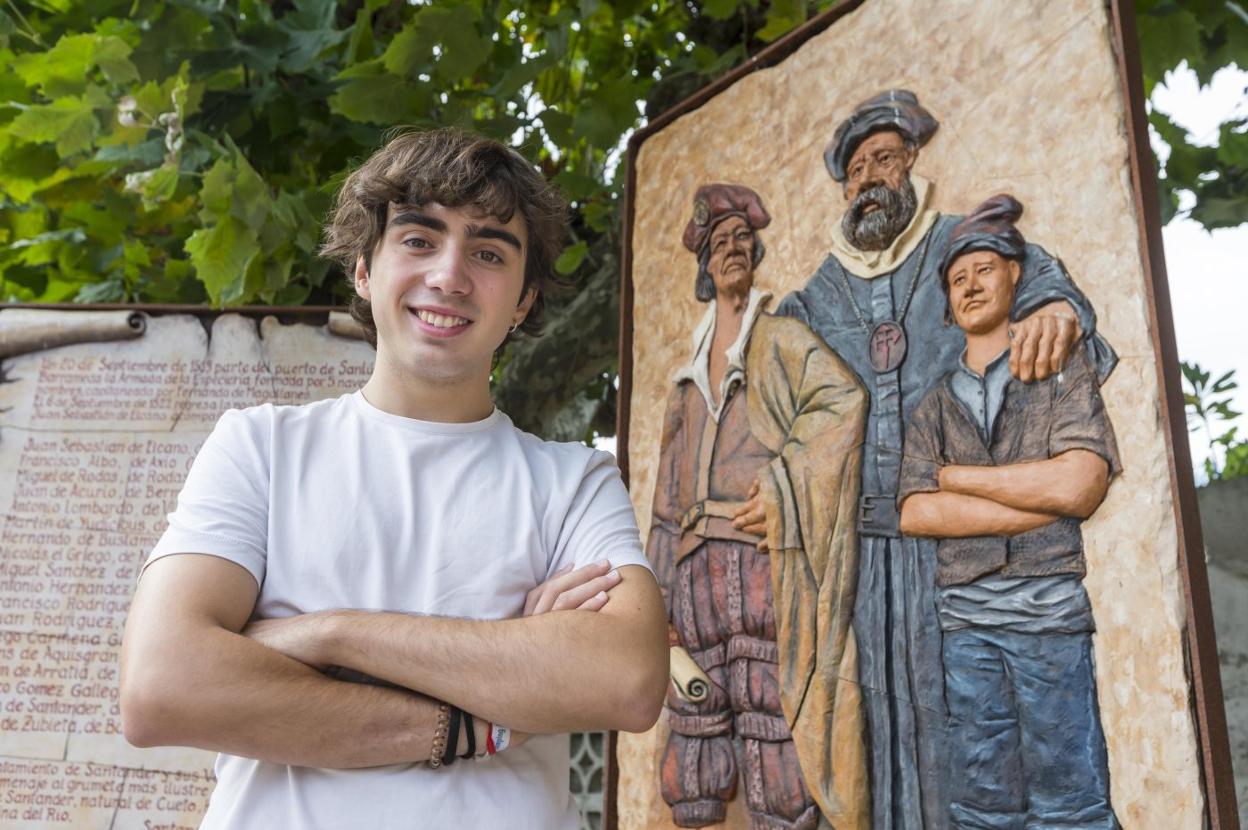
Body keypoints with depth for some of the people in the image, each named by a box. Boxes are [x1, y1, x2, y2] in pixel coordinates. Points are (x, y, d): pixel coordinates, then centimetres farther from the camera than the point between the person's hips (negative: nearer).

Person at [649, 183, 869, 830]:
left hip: (762, 552, -5)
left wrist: (780, 488, -17)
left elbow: (842, 398, -10)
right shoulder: (688, 379, 24)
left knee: (771, 712, -9)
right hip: (698, 561, 5)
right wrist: (660, 588, 12)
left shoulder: (781, 339, 10)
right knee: (699, 718, 3)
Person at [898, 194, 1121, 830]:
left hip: (1050, 612, -3)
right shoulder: (934, 407, 13)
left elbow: (1078, 486, -11)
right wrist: (1039, 502, -9)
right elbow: (915, 514, -2)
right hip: (964, 618, 3)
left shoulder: (1063, 372, 6)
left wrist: (955, 475, -3)